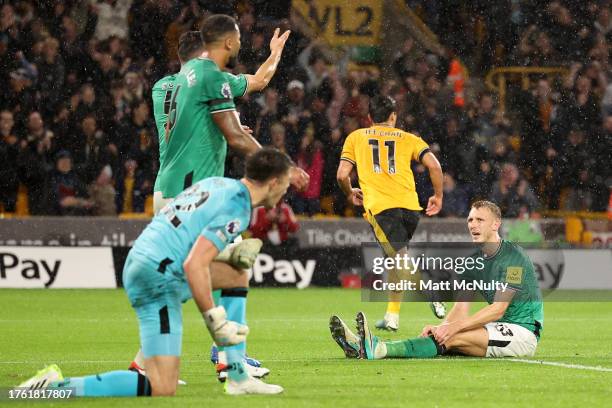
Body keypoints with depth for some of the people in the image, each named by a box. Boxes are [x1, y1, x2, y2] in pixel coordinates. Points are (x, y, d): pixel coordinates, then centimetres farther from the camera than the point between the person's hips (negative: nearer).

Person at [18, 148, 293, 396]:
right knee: (162, 390, -15)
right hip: (159, 278, -10)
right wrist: (215, 322, -17)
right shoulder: (236, 210, -13)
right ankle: (57, 387, -18)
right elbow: (194, 265, -22)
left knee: (238, 275, 23)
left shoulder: (216, 183, 14)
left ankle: (238, 379, 20)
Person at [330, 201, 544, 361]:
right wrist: (440, 328, -19)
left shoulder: (513, 256, -14)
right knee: (444, 337, -16)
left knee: (454, 338, -27)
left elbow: (498, 309, -22)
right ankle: (364, 346, -32)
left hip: (523, 332, -7)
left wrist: (453, 328, -28)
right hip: (498, 329, 7)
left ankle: (378, 349, -42)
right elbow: (461, 308, 3)